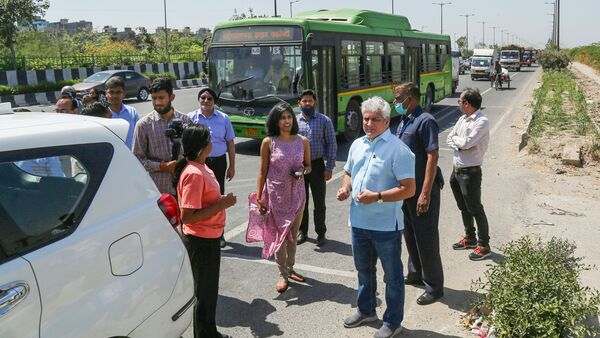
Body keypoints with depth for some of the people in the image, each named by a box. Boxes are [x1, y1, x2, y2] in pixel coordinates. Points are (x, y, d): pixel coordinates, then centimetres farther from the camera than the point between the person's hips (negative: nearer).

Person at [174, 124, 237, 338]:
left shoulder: (201, 167, 6)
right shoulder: (194, 174, -25)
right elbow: (187, 216, -28)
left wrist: (222, 200, 4)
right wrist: (221, 205, -24)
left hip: (209, 237, 10)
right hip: (200, 240, -10)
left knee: (210, 289, 22)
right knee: (204, 292, 7)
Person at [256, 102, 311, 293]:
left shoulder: (302, 141, -1)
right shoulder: (268, 142, -7)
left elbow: (308, 165, 11)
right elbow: (263, 171, -3)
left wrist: (303, 171, -12)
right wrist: (259, 197, -5)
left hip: (297, 193, 3)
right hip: (276, 194, -3)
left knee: (293, 234, 14)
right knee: (280, 234, 2)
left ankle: (290, 268, 32)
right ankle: (283, 275, 15)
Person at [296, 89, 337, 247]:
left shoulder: (324, 120, -2)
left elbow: (331, 144, -3)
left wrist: (329, 168, -8)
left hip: (317, 165, -2)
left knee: (319, 202, 6)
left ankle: (321, 233, 20)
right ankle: (302, 232, 26)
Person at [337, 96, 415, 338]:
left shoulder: (398, 150, -15)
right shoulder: (357, 144, 7)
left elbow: (408, 189, -18)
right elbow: (348, 172, 20)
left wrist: (377, 196, -26)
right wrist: (345, 187, -1)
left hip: (386, 225, -7)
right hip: (359, 221, 7)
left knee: (392, 275, 10)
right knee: (364, 269, 23)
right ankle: (366, 310, 44)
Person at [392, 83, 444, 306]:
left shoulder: (425, 121, -15)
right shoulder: (404, 122, 12)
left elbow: (432, 156, -21)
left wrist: (425, 193, -26)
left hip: (422, 190, -9)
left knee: (426, 238, -1)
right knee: (410, 234, 19)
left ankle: (434, 287, 11)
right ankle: (416, 274, 37)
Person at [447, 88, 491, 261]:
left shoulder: (482, 121, -17)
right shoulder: (462, 119, 9)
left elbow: (467, 142, -24)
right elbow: (449, 139, 7)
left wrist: (456, 139, -5)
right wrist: (458, 145, -13)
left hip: (470, 171, -8)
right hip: (456, 169, 8)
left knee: (475, 209, 0)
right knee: (464, 207, 20)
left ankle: (484, 245, 12)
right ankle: (470, 238, 36)